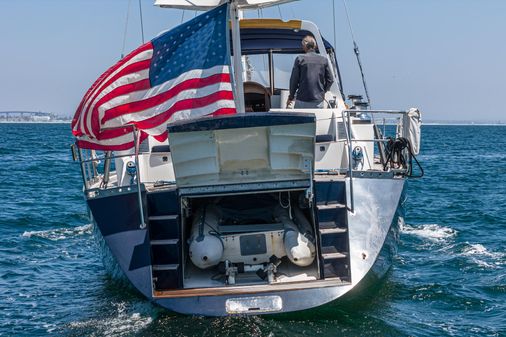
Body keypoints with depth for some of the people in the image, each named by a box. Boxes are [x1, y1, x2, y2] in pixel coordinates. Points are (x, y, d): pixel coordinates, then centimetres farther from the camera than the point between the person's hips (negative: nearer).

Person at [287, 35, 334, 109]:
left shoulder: (300, 59, -4)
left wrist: (291, 97, 10)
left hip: (302, 100, -2)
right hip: (318, 100, 2)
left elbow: (294, 79, -2)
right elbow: (330, 79, 6)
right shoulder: (324, 60, 4)